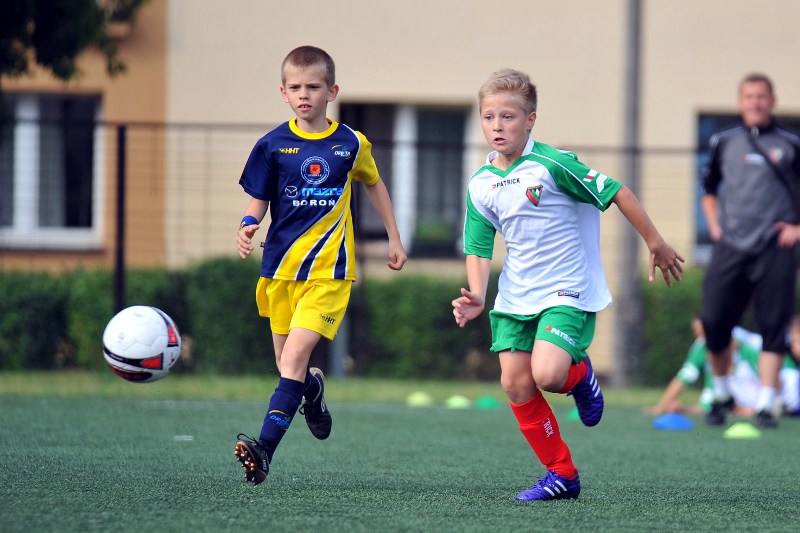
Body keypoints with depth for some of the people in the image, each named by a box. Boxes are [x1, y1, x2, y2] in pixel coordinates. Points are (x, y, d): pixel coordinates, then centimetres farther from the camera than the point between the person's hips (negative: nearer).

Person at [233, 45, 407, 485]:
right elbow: (258, 201, 4)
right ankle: (313, 391, 46)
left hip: (329, 270, -2)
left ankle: (264, 448, -23)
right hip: (280, 266, 2)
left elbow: (374, 184, 20)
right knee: (288, 365, 9)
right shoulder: (273, 146, 0)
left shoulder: (351, 145, 2)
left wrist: (393, 237, 23)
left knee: (295, 358, -17)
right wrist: (248, 227, -18)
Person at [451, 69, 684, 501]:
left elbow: (615, 193, -10)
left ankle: (580, 375, 15)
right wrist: (476, 295, -10)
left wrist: (655, 243, -3)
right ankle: (561, 475, 12)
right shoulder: (481, 185, 2)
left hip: (566, 291, -6)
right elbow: (478, 247, 8)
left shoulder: (551, 165, -15)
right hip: (516, 295, 6)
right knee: (515, 384, -2)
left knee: (548, 375, -24)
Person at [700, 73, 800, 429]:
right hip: (730, 248, 1)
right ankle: (721, 394, 17)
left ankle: (765, 406, -5)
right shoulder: (724, 143, 12)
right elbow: (709, 188, 25)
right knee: (713, 322, -4)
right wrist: (713, 224, 11)